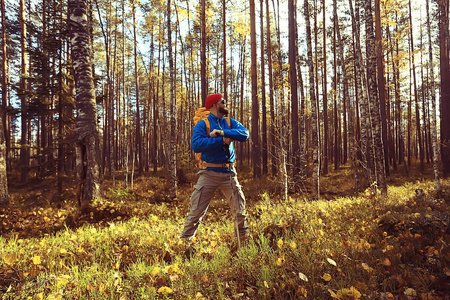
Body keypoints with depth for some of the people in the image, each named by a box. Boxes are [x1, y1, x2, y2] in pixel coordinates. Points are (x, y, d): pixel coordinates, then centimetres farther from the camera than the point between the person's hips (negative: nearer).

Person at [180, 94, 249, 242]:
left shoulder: (230, 123, 12)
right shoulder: (202, 124, -1)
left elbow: (245, 134, -7)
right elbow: (196, 144, -18)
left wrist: (222, 132, -18)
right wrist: (221, 140, -19)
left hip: (229, 173, 4)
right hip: (209, 173, -4)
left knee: (239, 207, 9)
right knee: (197, 210, -2)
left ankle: (243, 236, 28)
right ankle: (185, 239, 13)